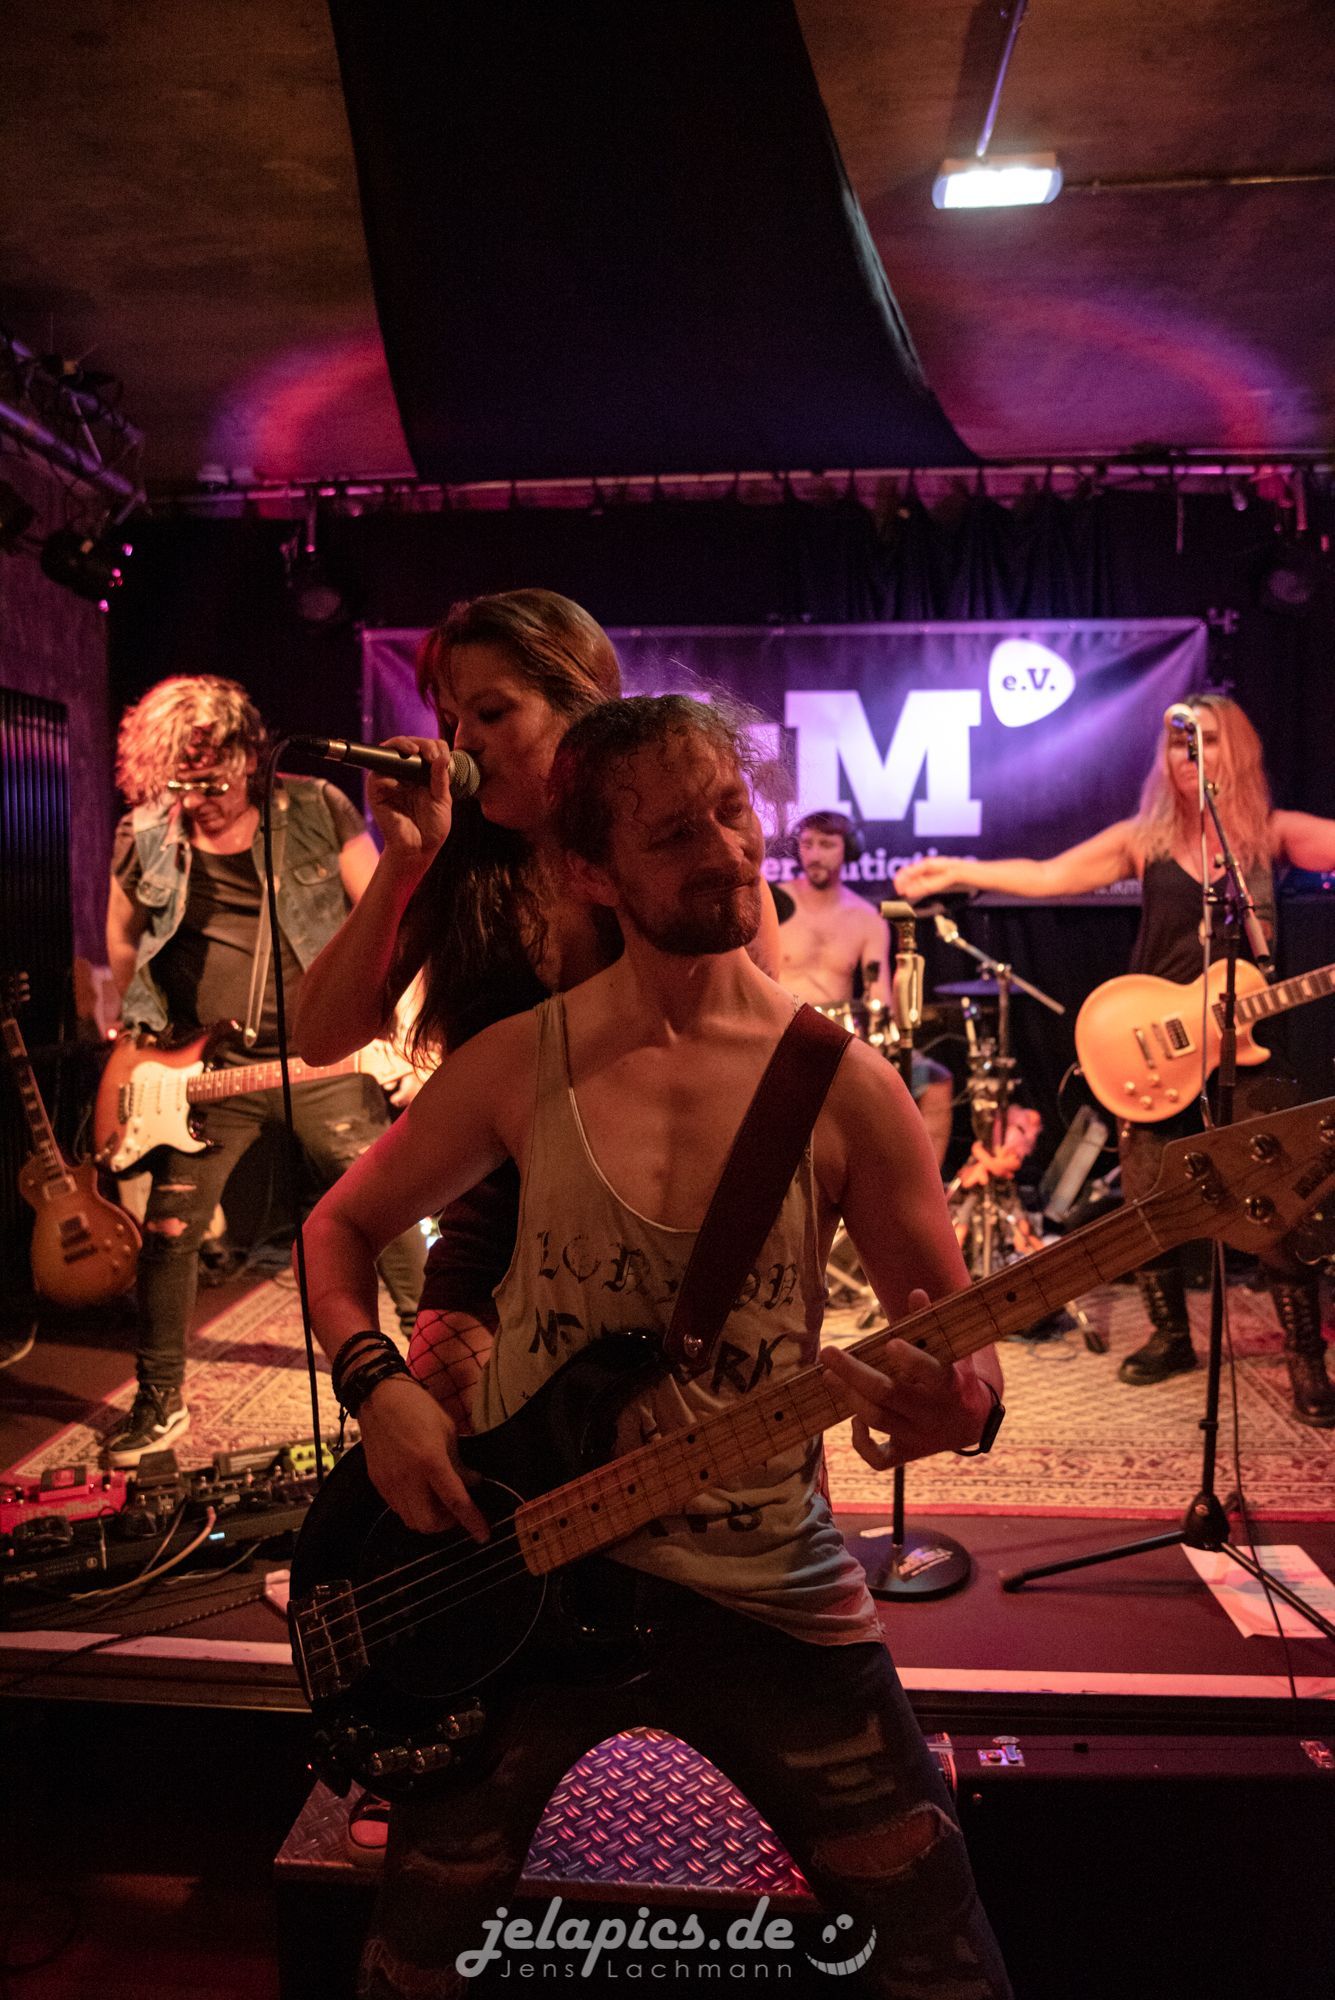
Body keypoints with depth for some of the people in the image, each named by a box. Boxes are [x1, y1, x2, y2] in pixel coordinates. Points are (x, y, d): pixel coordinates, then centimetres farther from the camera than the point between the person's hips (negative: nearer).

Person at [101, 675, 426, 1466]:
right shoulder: (143, 838, -1)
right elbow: (124, 944, 12)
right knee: (169, 1229, 2)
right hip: (203, 1070, 1)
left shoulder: (319, 810, -6)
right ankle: (161, 1400, 20)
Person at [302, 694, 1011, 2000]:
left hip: (767, 1587, 0)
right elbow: (342, 1225, 7)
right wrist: (379, 1391, -10)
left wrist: (960, 1403, -24)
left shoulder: (843, 1086, -8)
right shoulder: (522, 1062, -6)